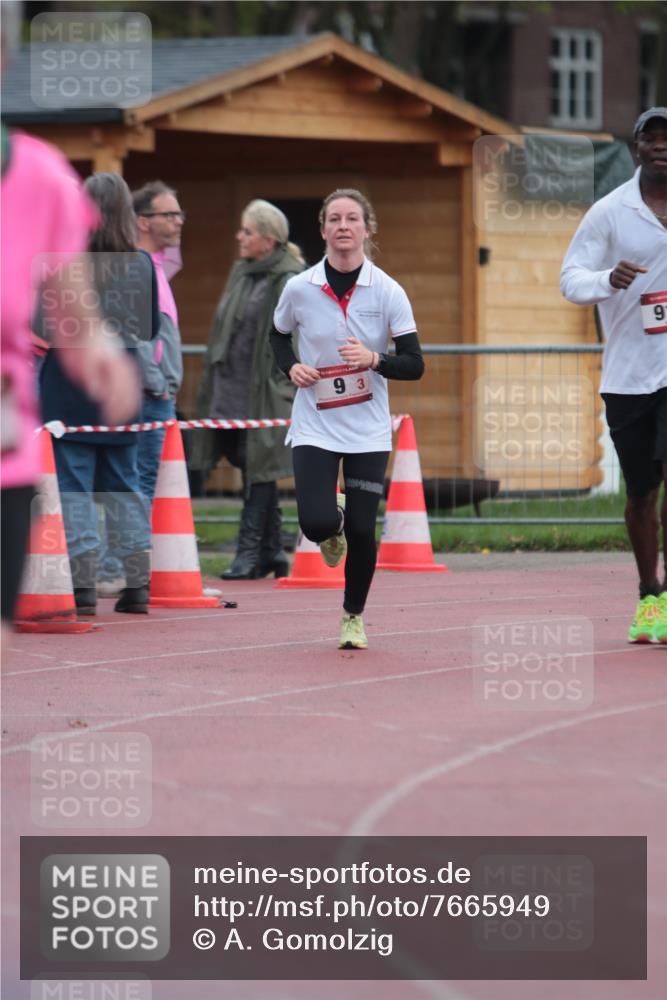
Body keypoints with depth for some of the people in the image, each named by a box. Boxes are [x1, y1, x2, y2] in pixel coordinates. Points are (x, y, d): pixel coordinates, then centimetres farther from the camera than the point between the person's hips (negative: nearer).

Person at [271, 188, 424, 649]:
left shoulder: (388, 292, -8)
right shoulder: (299, 289, -5)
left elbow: (415, 365, -7)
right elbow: (278, 335, 16)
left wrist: (374, 359, -25)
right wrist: (291, 366, -4)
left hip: (368, 429, 0)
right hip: (315, 426, 0)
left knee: (362, 529, -2)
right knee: (316, 523, -15)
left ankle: (354, 617, 22)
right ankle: (333, 523, 25)